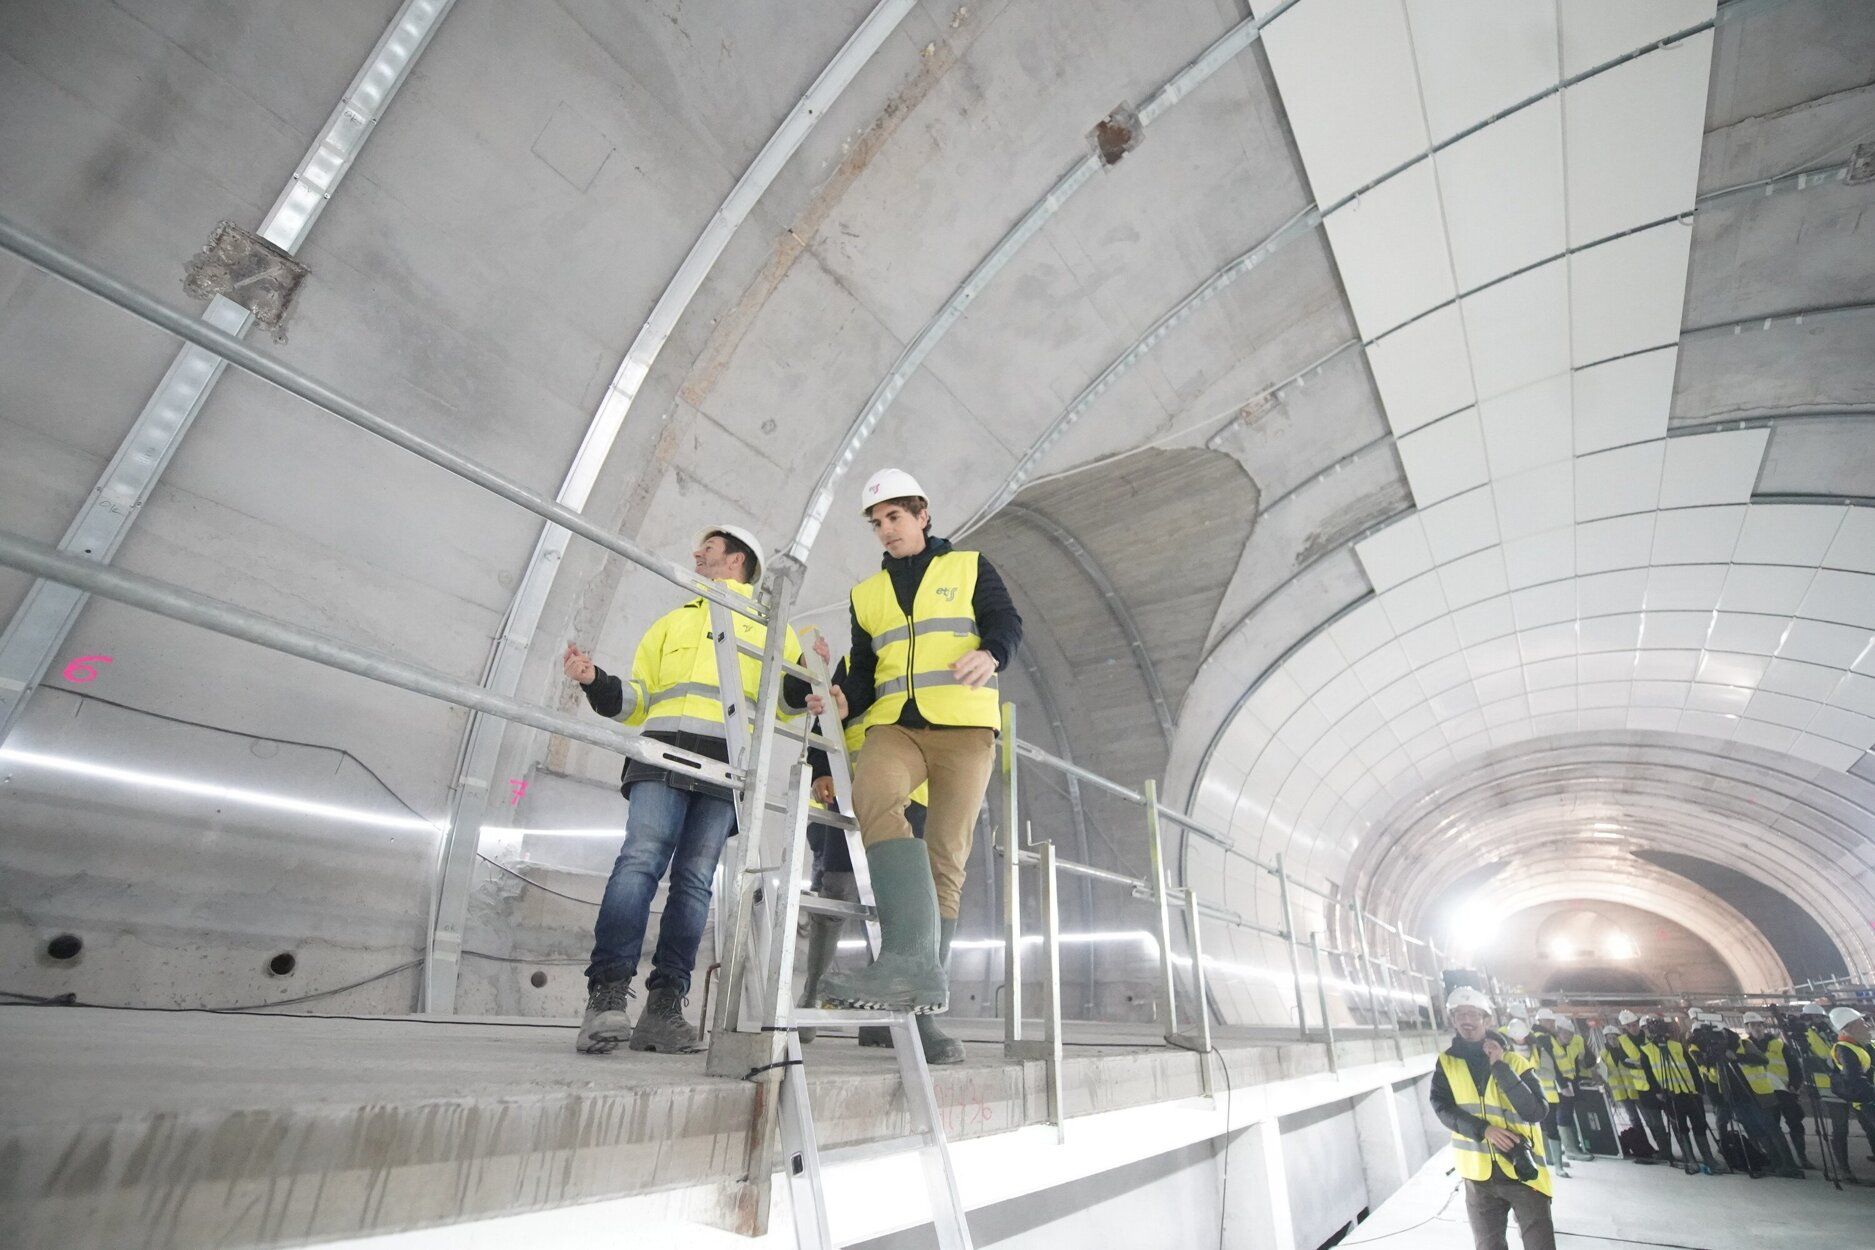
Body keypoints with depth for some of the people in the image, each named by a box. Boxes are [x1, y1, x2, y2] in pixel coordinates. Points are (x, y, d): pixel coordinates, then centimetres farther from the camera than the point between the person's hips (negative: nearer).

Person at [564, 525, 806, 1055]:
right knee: (640, 860, -17)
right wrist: (595, 680, 7)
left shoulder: (770, 626, 24)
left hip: (728, 765, -1)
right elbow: (635, 701, 25)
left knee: (695, 879, -7)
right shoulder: (673, 621, 31)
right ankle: (608, 996, -20)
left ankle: (663, 1008, -5)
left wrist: (808, 675, -9)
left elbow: (788, 698, 12)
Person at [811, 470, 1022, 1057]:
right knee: (873, 795, -32)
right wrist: (843, 700, -3)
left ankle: (919, 1011, -2)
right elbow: (864, 667, 20)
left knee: (946, 859, -6)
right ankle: (915, 965, -38)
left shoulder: (968, 566, 15)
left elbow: (1007, 622, 3)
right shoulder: (866, 593, 25)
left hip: (964, 725, -2)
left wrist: (990, 655, -21)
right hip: (894, 725, 2)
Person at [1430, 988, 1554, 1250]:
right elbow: (1442, 1108, -8)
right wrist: (1484, 1130, -21)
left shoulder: (1516, 1062, -6)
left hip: (1523, 1172, -2)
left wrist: (1500, 1067, -23)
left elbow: (1536, 1112, -18)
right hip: (1479, 1176, 2)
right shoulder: (1446, 1062, 0)